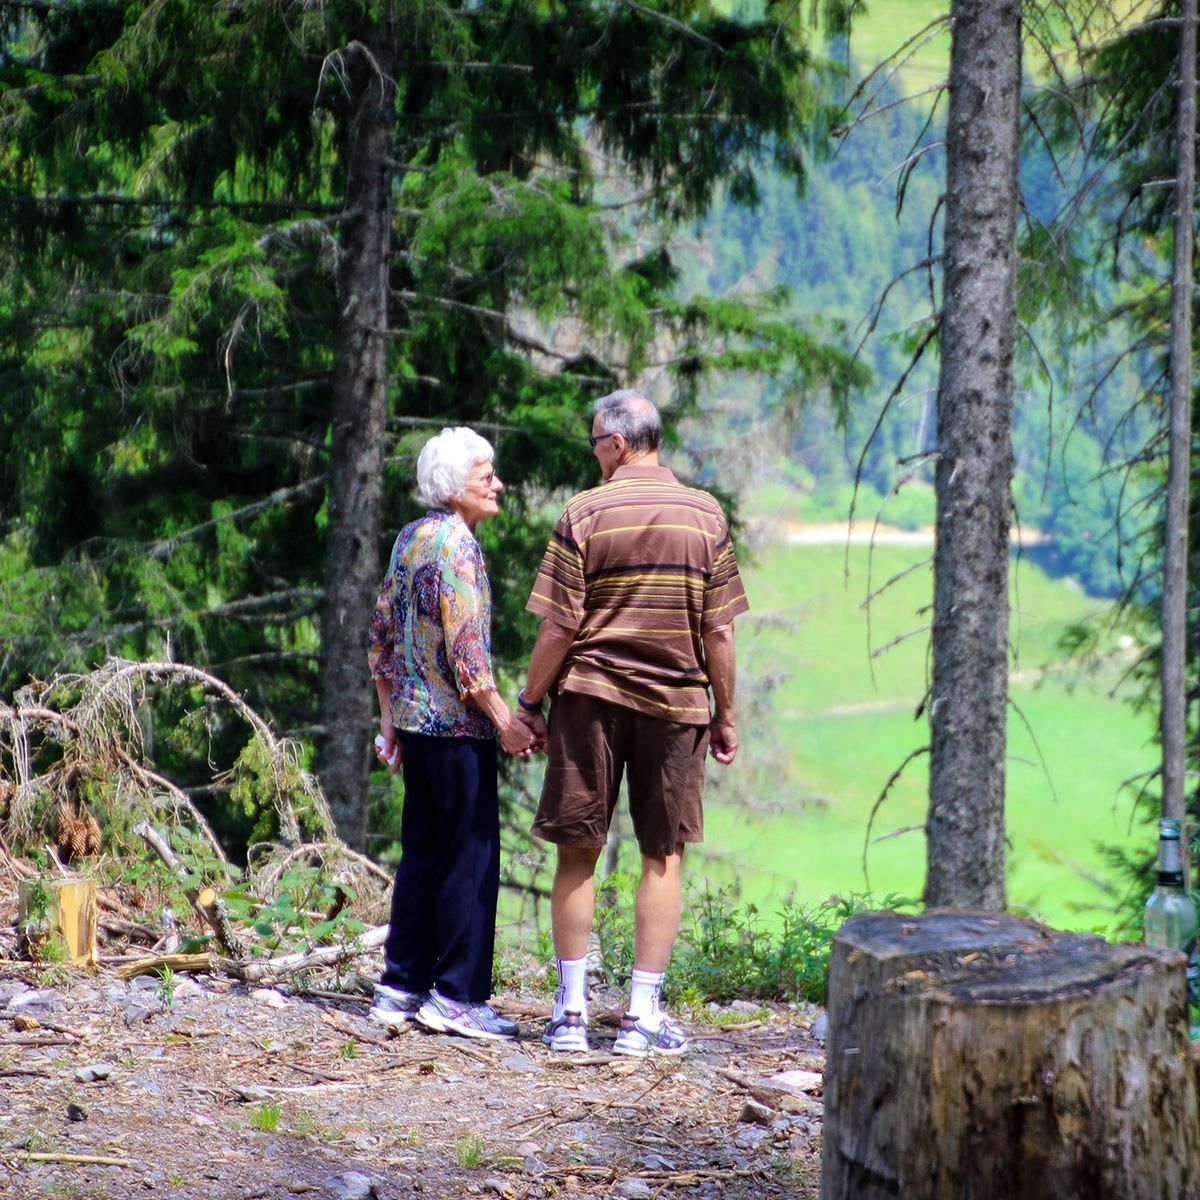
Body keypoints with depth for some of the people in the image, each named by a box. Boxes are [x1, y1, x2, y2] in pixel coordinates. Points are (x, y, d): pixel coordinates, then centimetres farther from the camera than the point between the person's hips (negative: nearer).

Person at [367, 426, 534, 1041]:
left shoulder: (410, 538, 12)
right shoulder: (456, 546, -15)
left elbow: (382, 632, 16)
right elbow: (464, 649, -20)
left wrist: (389, 716, 21)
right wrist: (506, 722, -16)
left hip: (414, 716, 9)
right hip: (458, 721, -9)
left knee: (421, 852, 13)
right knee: (471, 857, -3)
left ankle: (402, 986, 15)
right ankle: (457, 994, -2)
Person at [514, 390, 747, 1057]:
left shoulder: (585, 514, -5)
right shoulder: (706, 515, 1)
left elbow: (559, 628, -7)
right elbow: (719, 632, 1)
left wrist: (530, 703, 3)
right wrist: (726, 714, 9)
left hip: (590, 698, -1)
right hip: (674, 701, 1)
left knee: (578, 852, 7)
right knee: (663, 856, 7)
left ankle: (572, 1010, 9)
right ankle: (643, 1014, 4)